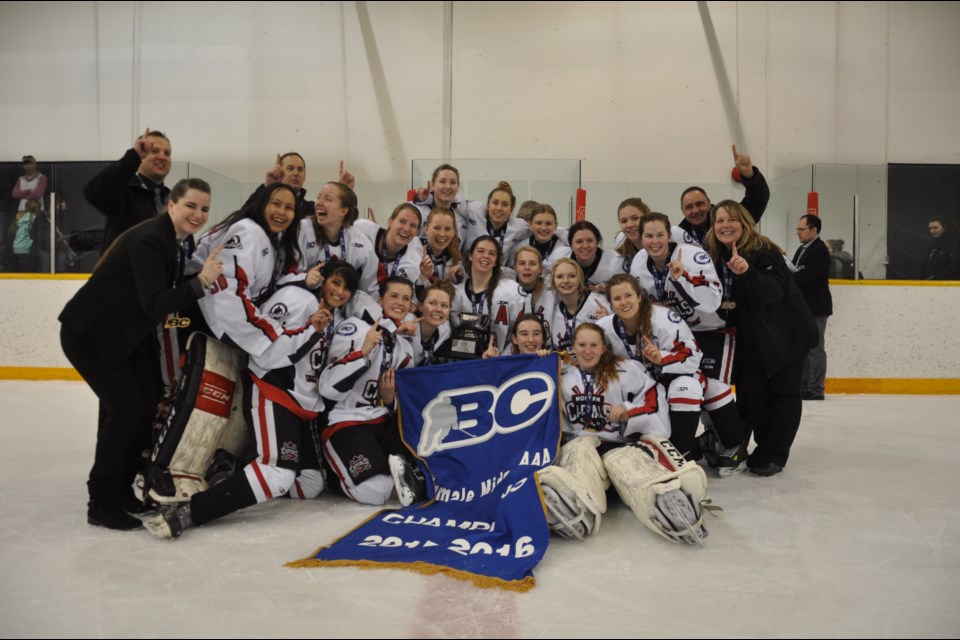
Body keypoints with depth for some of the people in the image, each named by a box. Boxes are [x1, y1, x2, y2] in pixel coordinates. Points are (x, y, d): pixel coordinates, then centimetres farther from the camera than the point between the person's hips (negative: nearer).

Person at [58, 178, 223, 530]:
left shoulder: (178, 241, 1)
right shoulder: (149, 240, -26)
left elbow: (171, 294, 4)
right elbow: (154, 304, -35)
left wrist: (207, 279, -10)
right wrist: (200, 282, -44)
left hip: (129, 332, 9)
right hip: (89, 332, -9)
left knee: (150, 404, 8)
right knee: (126, 409, -11)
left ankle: (122, 488, 24)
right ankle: (101, 503, 5)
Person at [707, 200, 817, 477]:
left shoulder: (764, 252, -19)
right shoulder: (718, 257, 0)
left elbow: (774, 290, -35)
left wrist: (748, 273, -48)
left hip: (787, 334, -6)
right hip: (752, 336, 6)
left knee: (783, 391, 1)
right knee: (751, 392, 6)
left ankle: (774, 455, 10)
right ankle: (764, 447, 23)